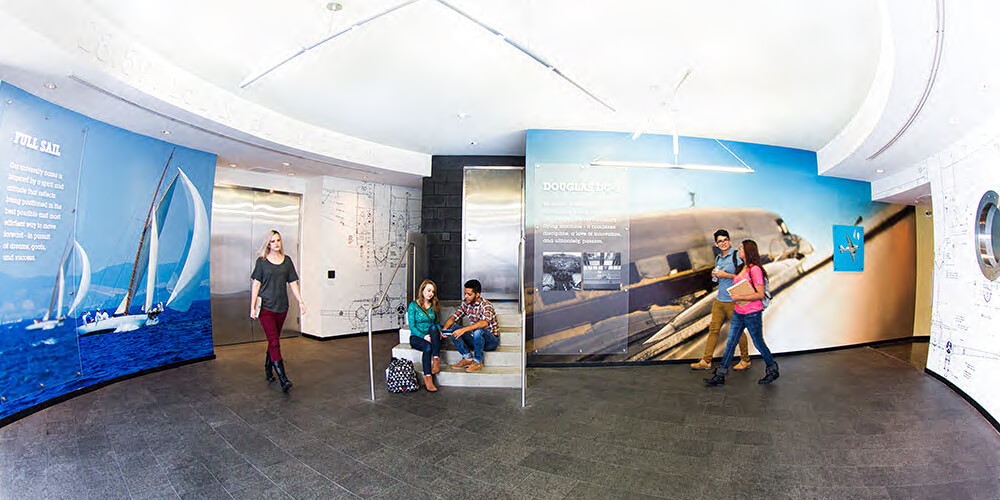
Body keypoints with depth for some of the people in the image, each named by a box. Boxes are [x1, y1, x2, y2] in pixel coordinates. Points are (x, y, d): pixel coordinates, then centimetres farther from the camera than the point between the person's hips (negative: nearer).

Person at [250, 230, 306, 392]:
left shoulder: (287, 261, 10)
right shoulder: (261, 261, 0)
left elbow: (292, 283, 11)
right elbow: (256, 284, 0)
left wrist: (300, 301, 4)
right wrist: (253, 306, -4)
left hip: (281, 306, 4)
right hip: (266, 306, -4)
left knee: (273, 340, 11)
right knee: (274, 341, -10)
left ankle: (268, 370, 30)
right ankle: (283, 378, -13)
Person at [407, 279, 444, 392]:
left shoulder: (434, 306, 11)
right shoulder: (413, 306, -4)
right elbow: (412, 327, -8)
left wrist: (439, 331, -7)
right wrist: (424, 336, -23)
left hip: (431, 336, 3)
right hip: (416, 337, -3)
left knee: (433, 327, -32)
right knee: (428, 347, -36)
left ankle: (436, 360, -36)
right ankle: (427, 378, -36)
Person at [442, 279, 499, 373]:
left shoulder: (486, 305, -23)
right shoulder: (466, 304, -1)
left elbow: (484, 322, -42)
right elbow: (453, 317, 0)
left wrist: (464, 329, -49)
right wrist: (444, 329, -20)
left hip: (492, 341, -6)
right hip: (476, 339, 6)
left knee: (478, 330, -37)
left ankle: (478, 362, -18)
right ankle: (467, 358, -9)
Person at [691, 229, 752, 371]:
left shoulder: (736, 256, -9)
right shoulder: (718, 258, 15)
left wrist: (726, 275, -18)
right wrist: (714, 275, 5)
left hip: (733, 300, -7)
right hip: (719, 300, 7)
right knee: (713, 329, 6)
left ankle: (745, 360, 22)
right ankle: (706, 361, 11)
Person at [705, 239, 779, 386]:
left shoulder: (755, 269, -15)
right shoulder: (742, 268, 11)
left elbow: (760, 294, -18)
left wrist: (740, 297, -20)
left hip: (752, 313, -8)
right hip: (738, 313, 8)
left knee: (758, 343, 8)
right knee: (730, 343, 5)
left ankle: (773, 370, 32)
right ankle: (720, 375, 7)